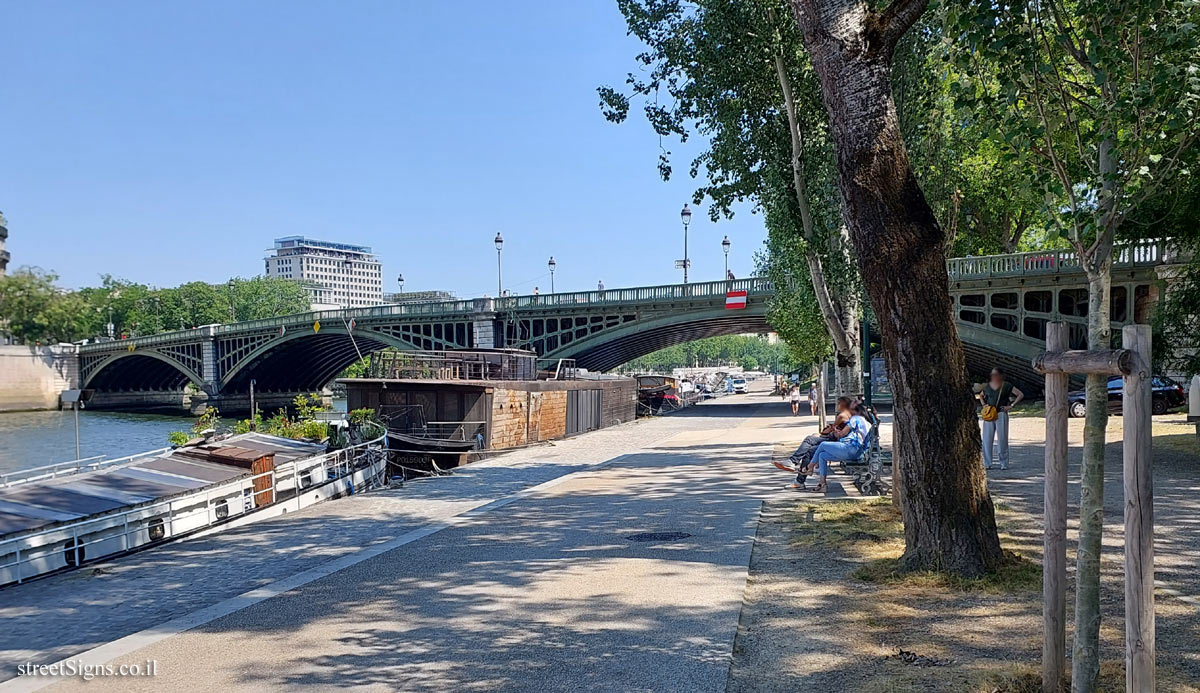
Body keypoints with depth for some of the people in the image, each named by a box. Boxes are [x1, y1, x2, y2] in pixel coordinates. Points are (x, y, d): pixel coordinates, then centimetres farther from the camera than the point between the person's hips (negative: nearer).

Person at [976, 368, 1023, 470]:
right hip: (988, 415, 3)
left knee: (1002, 440, -1)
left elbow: (1021, 395, 0)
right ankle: (987, 463, 6)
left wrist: (1011, 406, -5)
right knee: (987, 440, 0)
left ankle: (1004, 463, 7)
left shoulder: (1006, 386, 0)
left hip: (1001, 414, -3)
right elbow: (981, 395, 29)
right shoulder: (987, 386, 10)